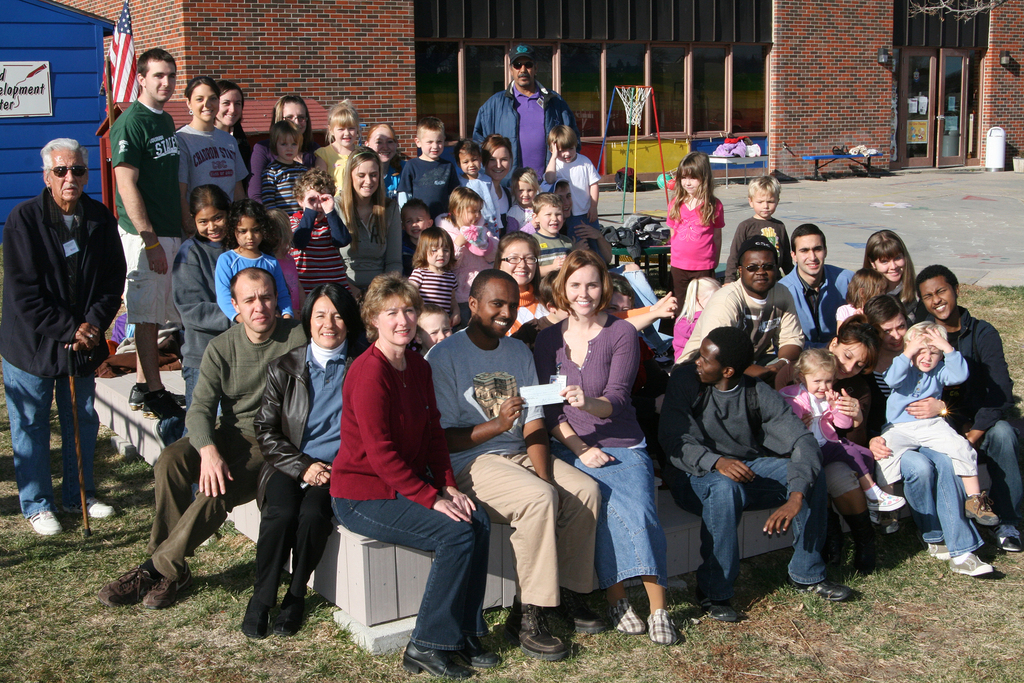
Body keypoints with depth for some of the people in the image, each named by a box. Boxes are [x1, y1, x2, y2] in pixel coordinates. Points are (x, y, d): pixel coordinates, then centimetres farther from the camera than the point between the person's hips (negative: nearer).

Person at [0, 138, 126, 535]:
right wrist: (68, 329, -18)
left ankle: (79, 495, 30)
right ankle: (36, 505, 20)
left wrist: (93, 324, -9)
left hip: (84, 341, 4)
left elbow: (113, 279, 5)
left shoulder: (100, 219, 0)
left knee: (83, 422, 14)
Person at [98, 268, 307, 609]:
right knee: (170, 461, -22)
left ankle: (158, 569, -14)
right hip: (228, 434, 4)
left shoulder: (299, 338, -9)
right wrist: (208, 450, -26)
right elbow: (200, 408, -6)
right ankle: (173, 569, -14)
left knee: (218, 490, -29)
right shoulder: (221, 348, 2)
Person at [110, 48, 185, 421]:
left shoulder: (166, 121, 14)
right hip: (144, 235, -8)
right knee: (147, 315, -1)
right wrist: (150, 241, -20)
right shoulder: (130, 123, -12)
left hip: (170, 232, 8)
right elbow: (126, 186, -17)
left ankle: (143, 385, 22)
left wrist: (182, 232, 19)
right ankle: (153, 391, 5)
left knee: (154, 313, 13)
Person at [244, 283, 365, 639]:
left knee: (313, 514, -30)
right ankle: (262, 597, -8)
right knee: (281, 513, -28)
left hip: (339, 467, -1)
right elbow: (265, 429, 7)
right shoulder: (283, 369, 9)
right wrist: (303, 465, -7)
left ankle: (296, 596, -6)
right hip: (290, 464, 1)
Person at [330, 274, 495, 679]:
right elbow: (379, 453, -22)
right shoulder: (369, 372, -19)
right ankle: (425, 647, -10)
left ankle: (465, 632, 0)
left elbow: (434, 433, 11)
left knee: (478, 521, -12)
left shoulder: (418, 367, 8)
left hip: (407, 485, 8)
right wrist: (432, 499, -21)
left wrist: (449, 487, -3)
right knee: (456, 531, -22)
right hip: (362, 496, -8)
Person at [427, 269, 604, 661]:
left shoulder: (519, 353, 13)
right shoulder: (444, 357, -7)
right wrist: (497, 425, -25)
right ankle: (527, 617, -22)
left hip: (519, 453, 7)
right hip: (469, 462, -7)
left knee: (587, 489, -15)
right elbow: (444, 438, -11)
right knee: (539, 499, -30)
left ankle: (565, 592, 0)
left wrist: (546, 477, -12)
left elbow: (534, 425, 5)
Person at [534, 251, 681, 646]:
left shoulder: (621, 334, 1)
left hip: (623, 446, -1)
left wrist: (588, 403, -32)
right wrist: (581, 449, -10)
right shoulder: (548, 339, 9)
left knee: (638, 509, -27)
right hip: (570, 448, 1)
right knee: (609, 502, -28)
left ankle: (659, 610, -19)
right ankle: (617, 601, -16)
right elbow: (549, 410, 5)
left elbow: (616, 399, -9)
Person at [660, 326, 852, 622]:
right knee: (725, 487, -38)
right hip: (695, 476, -3)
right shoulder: (685, 381, -12)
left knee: (813, 474, -18)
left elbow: (804, 442, -19)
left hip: (750, 467, 3)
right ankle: (713, 591, -24)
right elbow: (675, 442, -21)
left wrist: (796, 498, -36)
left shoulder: (758, 395, -9)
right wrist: (717, 463, -41)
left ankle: (807, 574, -3)